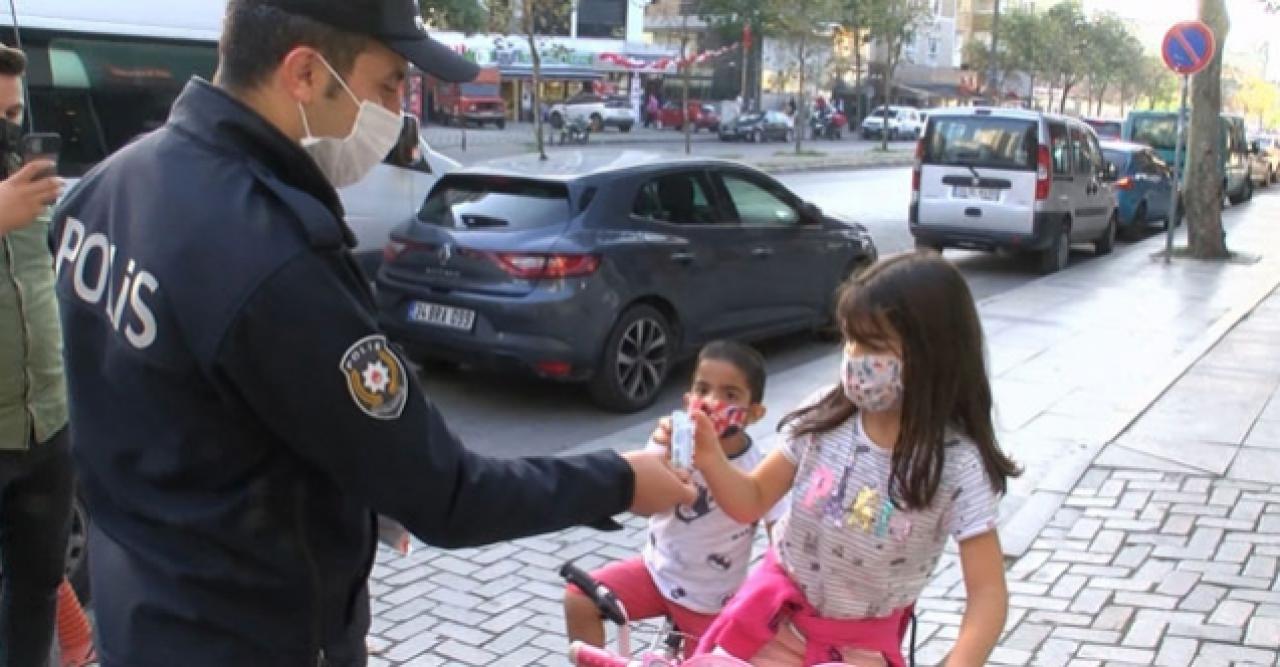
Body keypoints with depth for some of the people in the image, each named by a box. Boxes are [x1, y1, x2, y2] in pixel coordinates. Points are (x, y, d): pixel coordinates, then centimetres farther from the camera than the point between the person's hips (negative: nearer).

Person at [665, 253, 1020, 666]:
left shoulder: (958, 464, -21)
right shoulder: (825, 415, -12)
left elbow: (988, 594, -19)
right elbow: (752, 502, -3)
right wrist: (709, 458, -23)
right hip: (778, 611, 3)